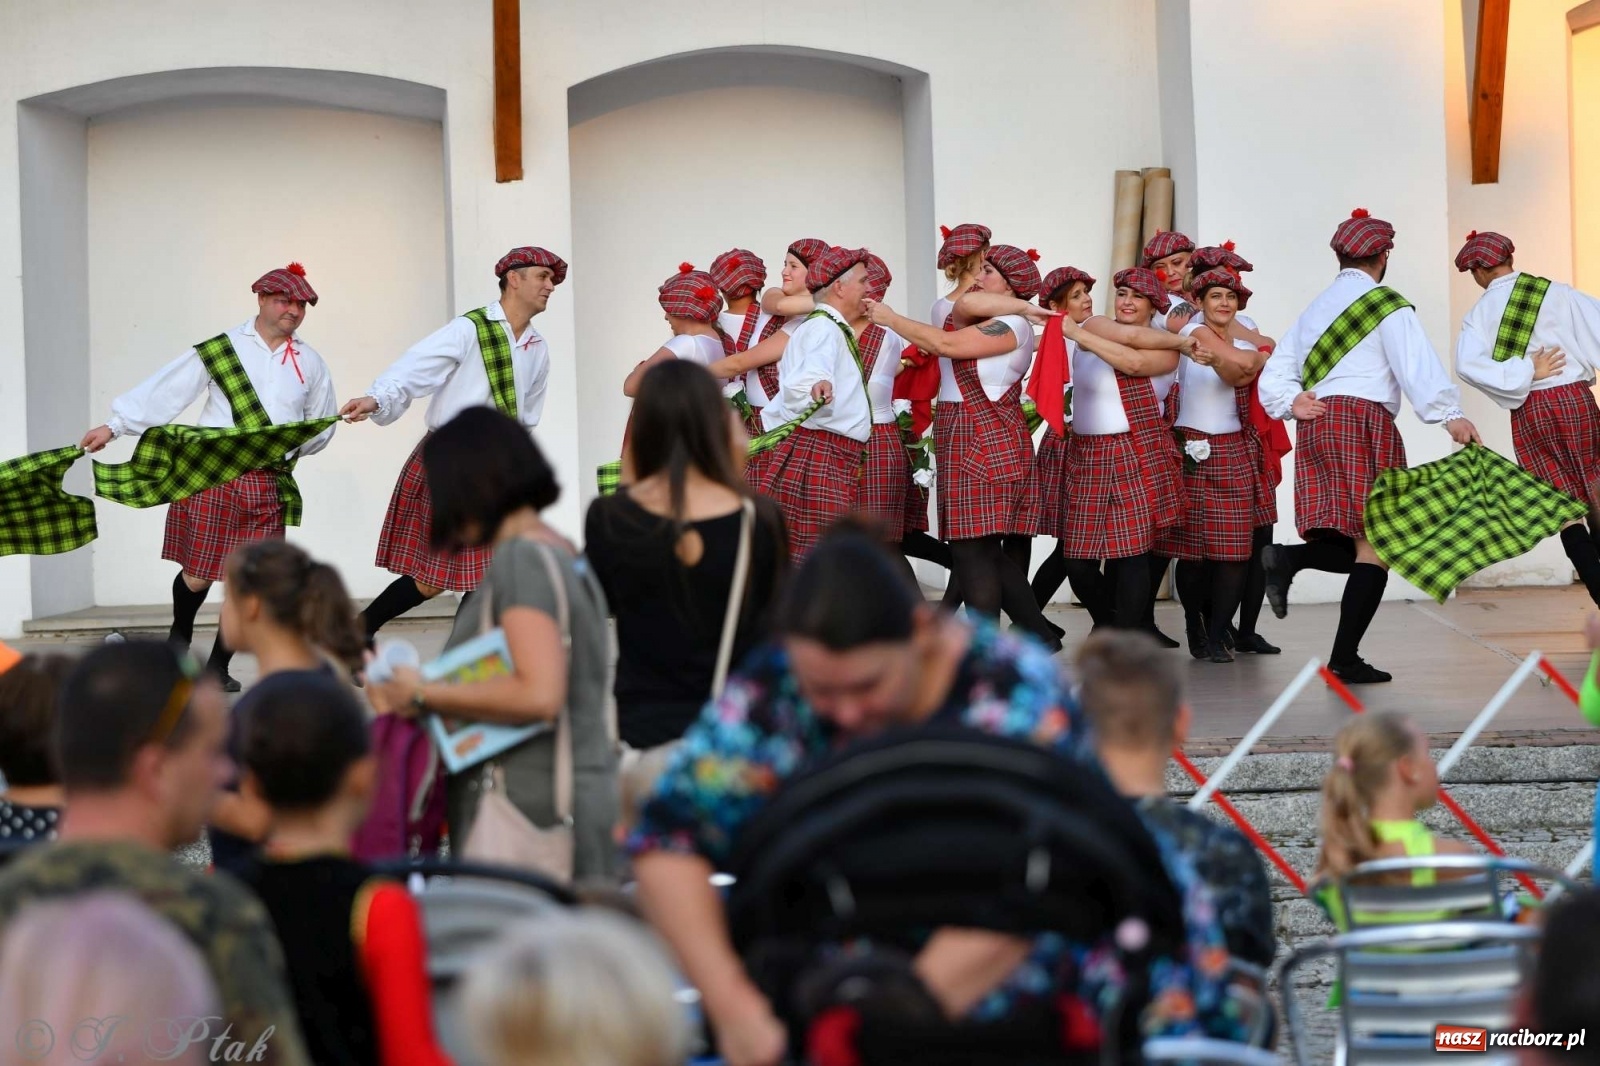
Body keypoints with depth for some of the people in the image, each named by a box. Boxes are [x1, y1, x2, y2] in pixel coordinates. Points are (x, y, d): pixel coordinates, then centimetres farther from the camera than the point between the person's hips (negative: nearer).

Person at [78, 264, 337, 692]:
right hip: (211, 477, -2)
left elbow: (322, 427, 18)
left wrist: (286, 448, 3)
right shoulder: (221, 349, 1)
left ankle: (218, 667, 13)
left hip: (268, 484, 2)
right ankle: (180, 635, 31)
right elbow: (164, 392, -1)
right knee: (198, 573, 0)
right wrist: (114, 426, -4)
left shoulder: (310, 364, 10)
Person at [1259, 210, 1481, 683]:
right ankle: (1345, 659, -14)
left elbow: (1274, 377, 17)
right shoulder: (1386, 304, 2)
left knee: (1352, 546, 8)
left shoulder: (1314, 310, 23)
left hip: (1316, 426, 7)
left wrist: (1293, 402, 1)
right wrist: (1449, 415, -21)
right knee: (1374, 545, -6)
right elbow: (1417, 364, -13)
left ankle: (1287, 558, -19)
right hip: (1365, 419, -7)